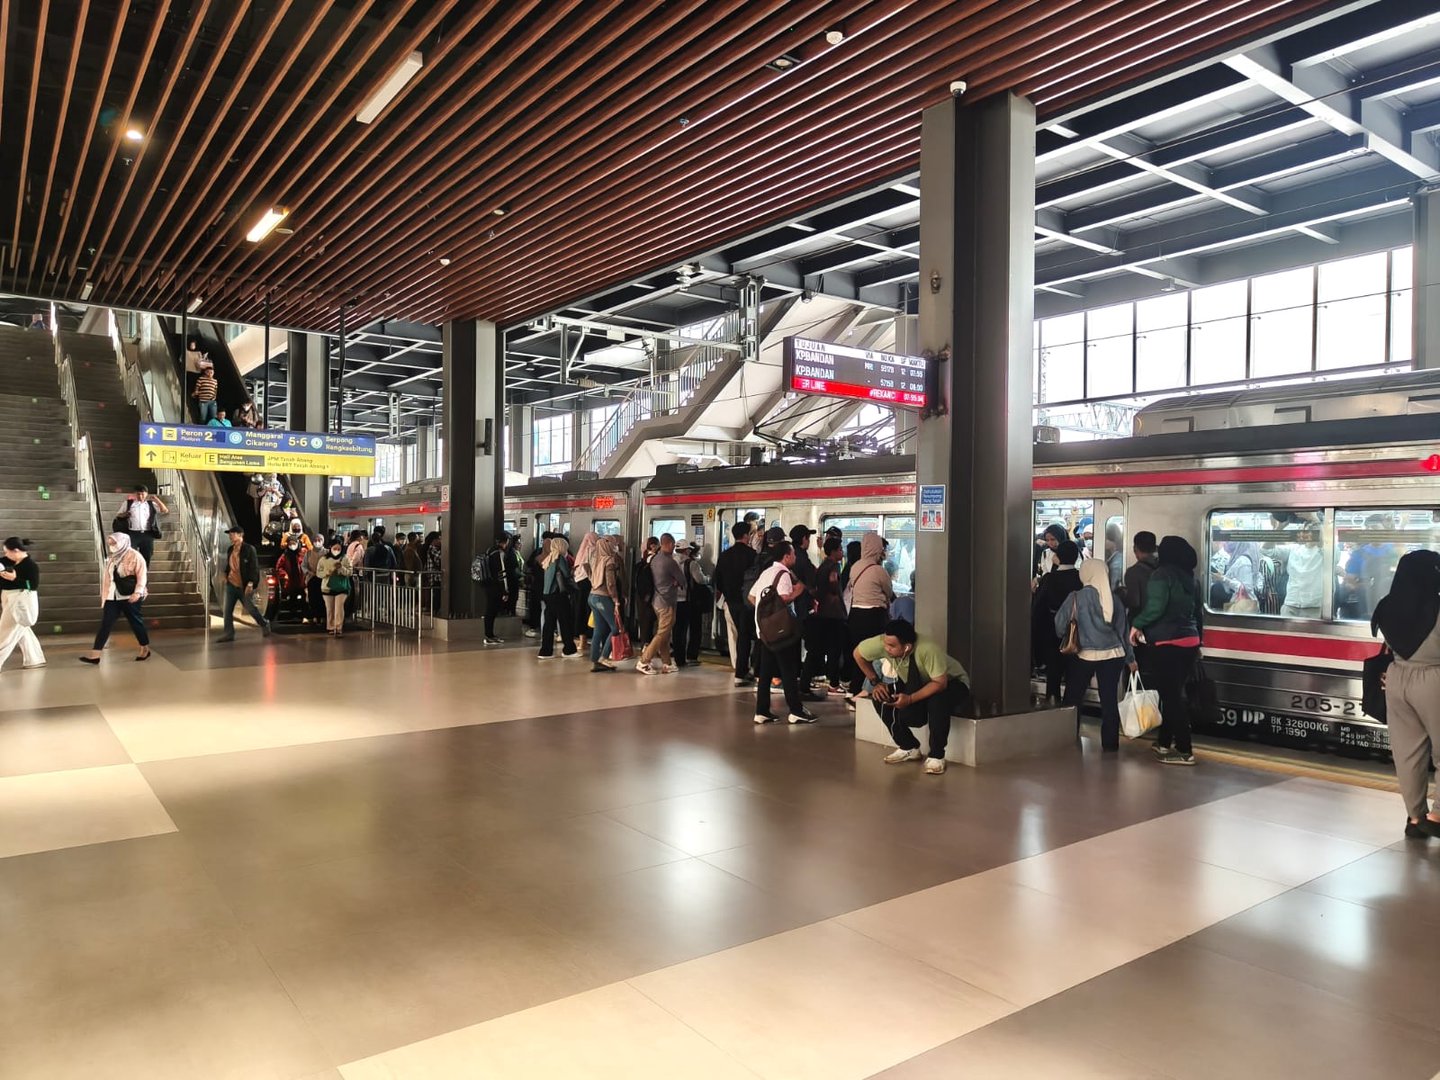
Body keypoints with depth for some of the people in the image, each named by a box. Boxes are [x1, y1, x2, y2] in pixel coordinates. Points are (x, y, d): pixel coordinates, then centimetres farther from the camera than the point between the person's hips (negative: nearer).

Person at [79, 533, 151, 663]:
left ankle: (145, 649, 20)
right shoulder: (112, 558, 14)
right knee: (105, 623, -1)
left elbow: (142, 575, -15)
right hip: (112, 597, 6)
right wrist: (104, 595, 21)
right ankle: (95, 654, -4)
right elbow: (108, 577, 21)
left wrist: (138, 592, -24)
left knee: (135, 622, 4)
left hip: (130, 596, -6)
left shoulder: (135, 556, -8)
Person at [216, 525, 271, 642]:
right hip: (231, 584, 6)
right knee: (228, 610, 3)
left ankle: (264, 625, 25)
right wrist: (226, 577, 12)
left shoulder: (249, 549, -13)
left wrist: (250, 584, -19)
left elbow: (254, 567, -15)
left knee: (250, 608, 5)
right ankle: (229, 633, 8)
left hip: (244, 586, -6)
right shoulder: (230, 550, 7)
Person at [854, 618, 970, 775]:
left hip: (951, 683, -5)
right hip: (918, 684, 6)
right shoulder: (883, 642, -25)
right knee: (881, 699, -15)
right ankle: (909, 747, 2)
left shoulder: (927, 649, -39)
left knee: (937, 701, -38)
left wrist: (910, 699, -41)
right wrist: (876, 682, -11)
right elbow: (858, 653, -9)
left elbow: (940, 683, -37)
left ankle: (936, 756, -19)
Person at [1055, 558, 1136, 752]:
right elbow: (1123, 630, 10)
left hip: (1084, 655, -3)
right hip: (1112, 655, 3)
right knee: (1110, 701, 6)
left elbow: (1059, 624, -11)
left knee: (1073, 699, 9)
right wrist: (1130, 658, 19)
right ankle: (1110, 743, 11)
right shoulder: (1113, 598, 4)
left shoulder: (1076, 597, -9)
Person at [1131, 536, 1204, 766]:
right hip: (1190, 642, 8)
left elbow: (1156, 607, -22)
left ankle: (1184, 751, -2)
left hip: (1167, 643, -8)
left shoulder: (1162, 574, -10)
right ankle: (1164, 742, 26)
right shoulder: (1191, 578, 13)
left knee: (1171, 695, -3)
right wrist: (1197, 640, 26)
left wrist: (1137, 624, -8)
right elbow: (1199, 612, 18)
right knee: (1174, 692, 16)